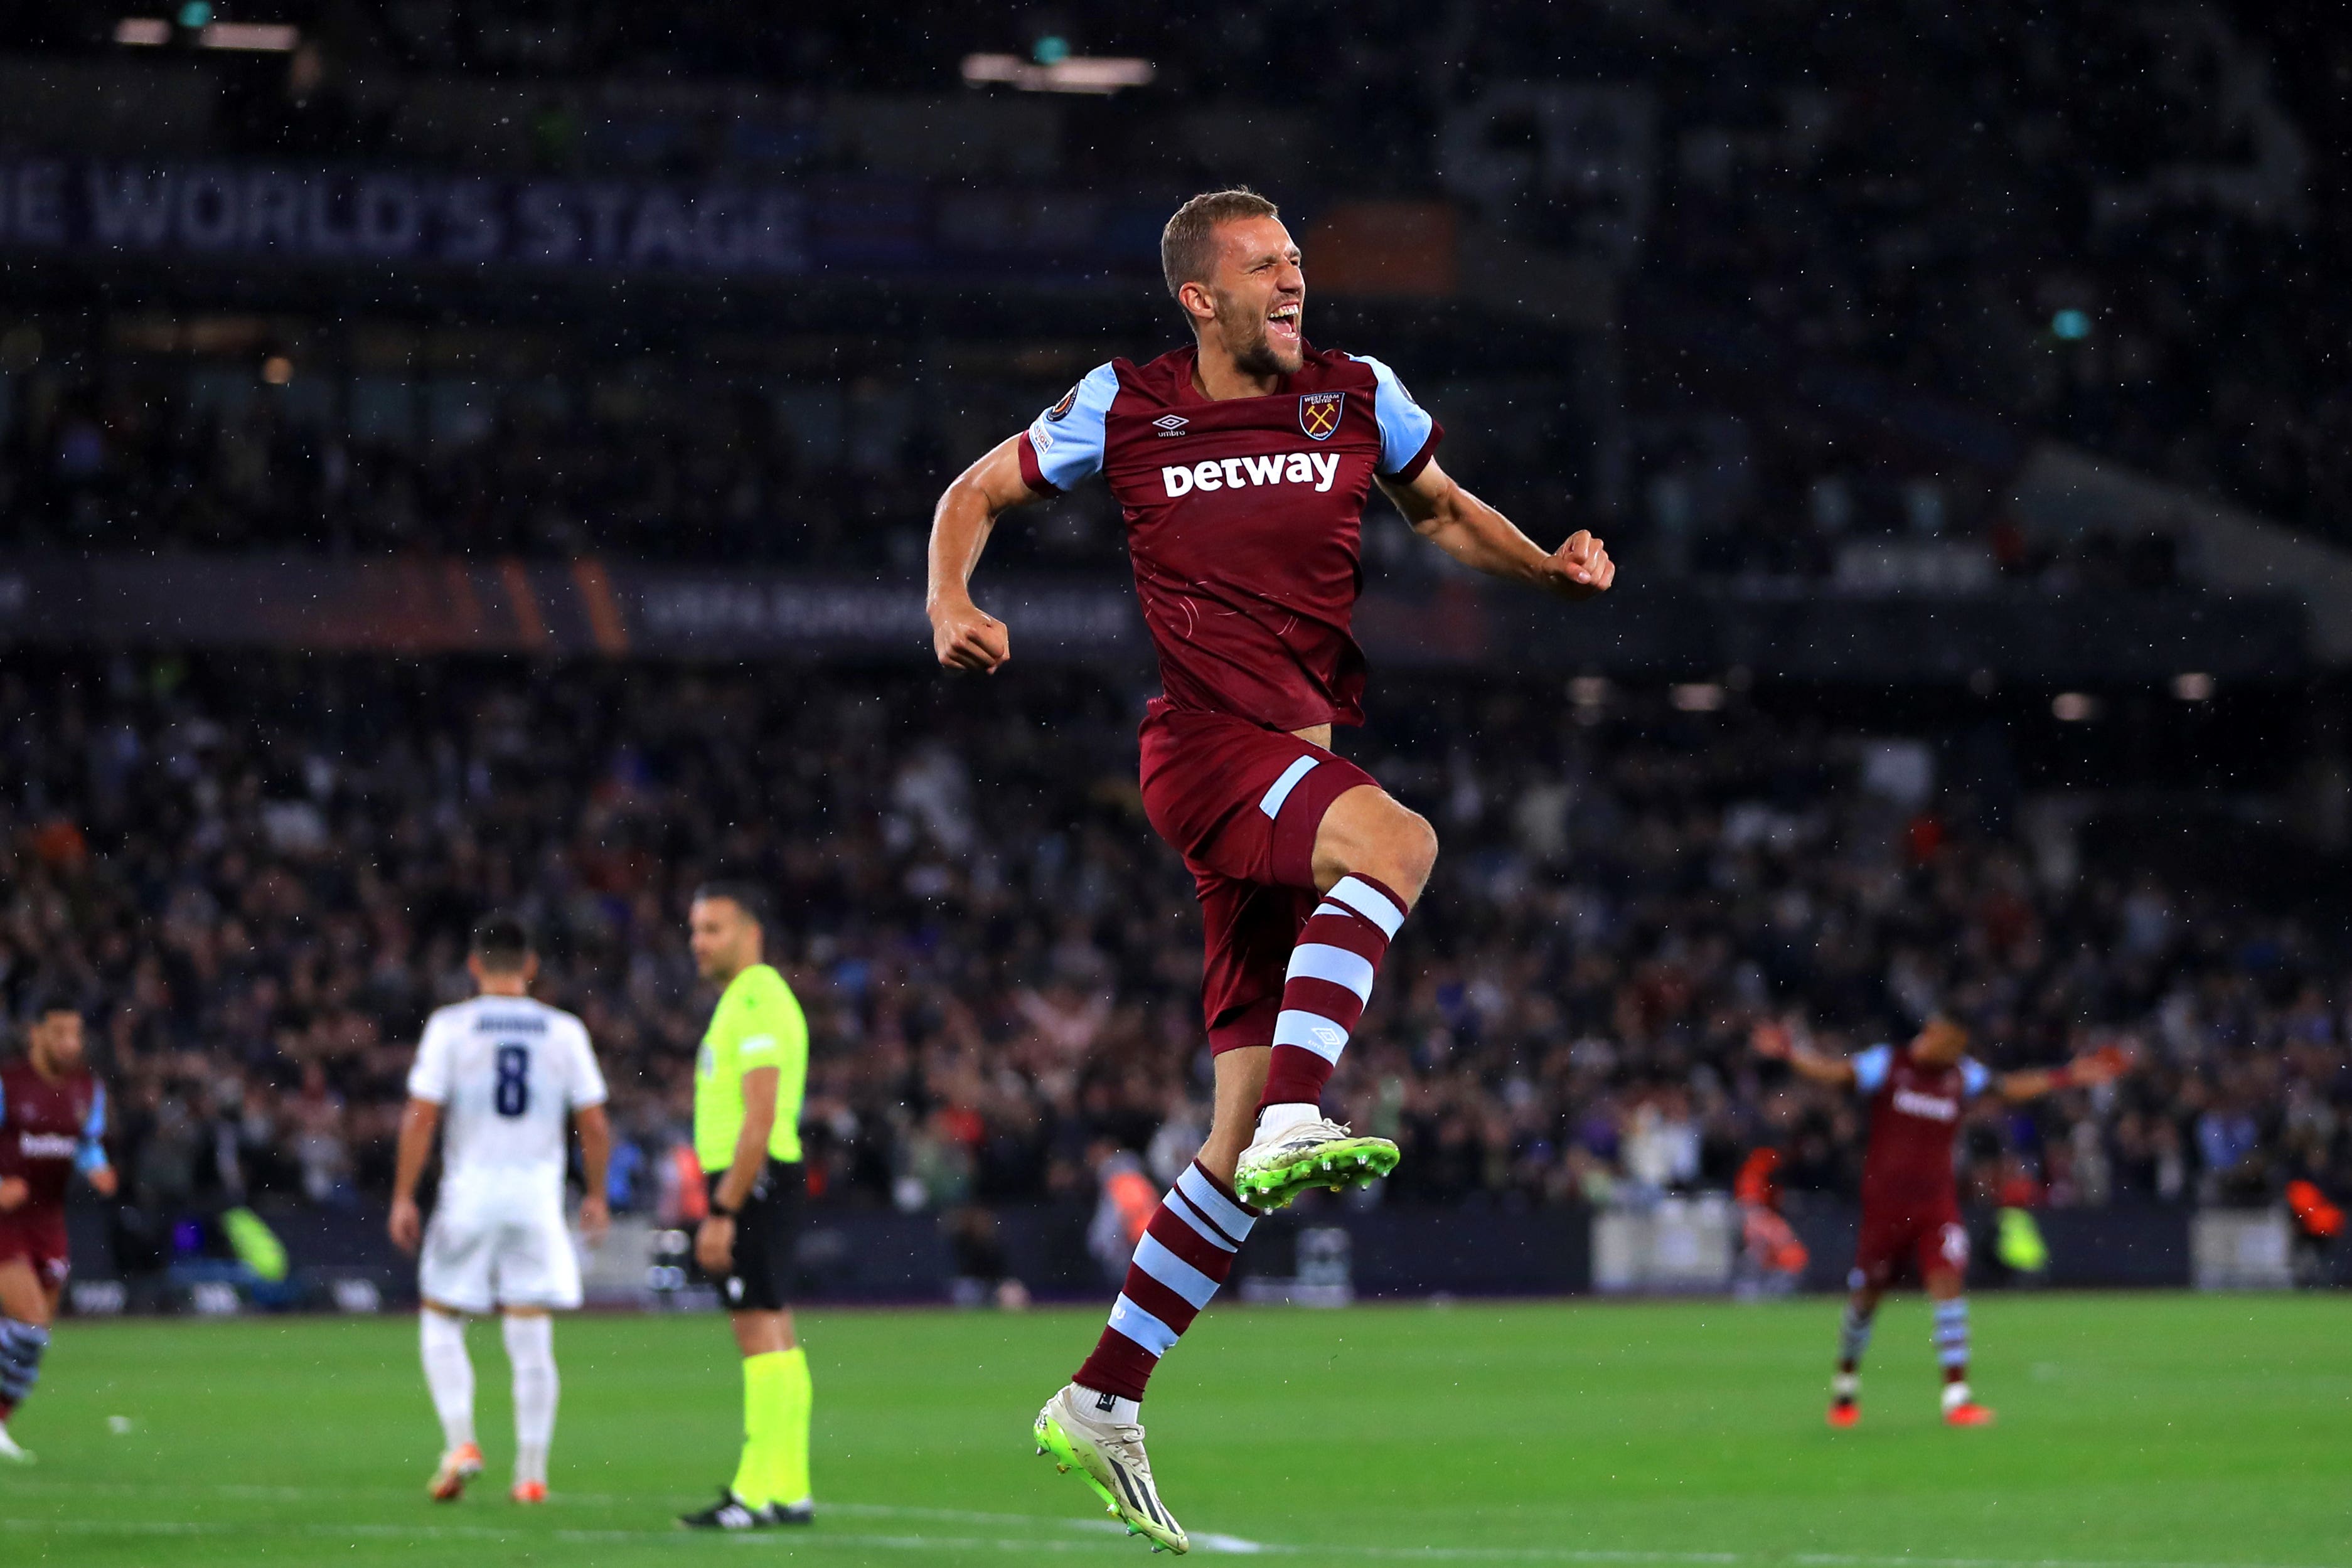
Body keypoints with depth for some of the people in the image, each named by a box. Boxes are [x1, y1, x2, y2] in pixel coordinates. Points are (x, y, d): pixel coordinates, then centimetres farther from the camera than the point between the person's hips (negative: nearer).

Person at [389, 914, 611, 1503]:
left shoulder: (450, 1028, -3)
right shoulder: (564, 1031, 3)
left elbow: (421, 1118, -8)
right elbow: (595, 1126, 3)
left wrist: (403, 1196, -2)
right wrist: (596, 1196, 15)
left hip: (469, 1189, -2)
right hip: (538, 1190, 2)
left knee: (441, 1322, 13)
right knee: (531, 1335, 5)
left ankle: (460, 1442, -2)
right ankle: (531, 1471, 3)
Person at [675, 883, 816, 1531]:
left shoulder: (757, 1003, -14)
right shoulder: (743, 999, 18)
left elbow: (760, 1118, -21)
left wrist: (724, 1211, -22)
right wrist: (720, 1204, 22)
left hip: (753, 1181, -11)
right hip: (745, 1181, 11)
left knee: (760, 1328, -11)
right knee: (774, 1336, 10)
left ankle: (759, 1494, -13)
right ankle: (790, 1490, 12)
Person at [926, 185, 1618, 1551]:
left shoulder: (1357, 399, 10)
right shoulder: (1124, 409, 4)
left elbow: (1445, 511, 25)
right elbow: (977, 493, 15)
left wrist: (1550, 566, 6)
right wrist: (951, 604, -5)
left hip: (1302, 759, 5)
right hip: (1204, 746, -5)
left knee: (1247, 1132, 5)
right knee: (1398, 839, -37)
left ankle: (1102, 1403, 12)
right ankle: (1296, 1124, -46)